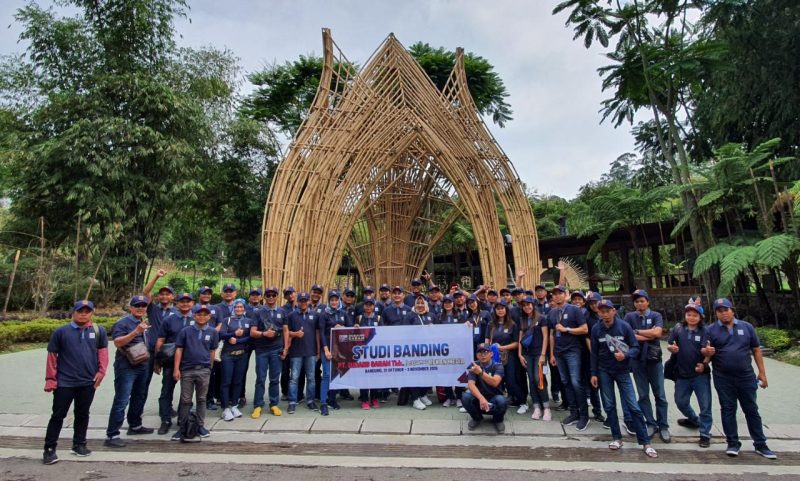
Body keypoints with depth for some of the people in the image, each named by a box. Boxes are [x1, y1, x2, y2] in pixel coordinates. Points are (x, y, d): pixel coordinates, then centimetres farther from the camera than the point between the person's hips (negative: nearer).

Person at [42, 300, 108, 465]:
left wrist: (101, 371, -4)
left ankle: (79, 445, 26)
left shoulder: (99, 331, 1)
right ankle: (49, 449, 19)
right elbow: (52, 355, 1)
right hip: (64, 382, -1)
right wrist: (50, 379, -2)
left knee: (82, 414, 13)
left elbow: (102, 352, 6)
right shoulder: (61, 332, -2)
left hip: (88, 382, 2)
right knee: (58, 415, 5)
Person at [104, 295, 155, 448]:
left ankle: (135, 426, 33)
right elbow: (117, 342, -25)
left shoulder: (145, 323, 12)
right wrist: (136, 331, -35)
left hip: (143, 366, 8)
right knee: (121, 401, -8)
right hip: (126, 367, -8)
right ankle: (112, 435, -1)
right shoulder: (122, 323, -12)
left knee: (139, 397, 18)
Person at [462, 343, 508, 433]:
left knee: (501, 401, -35)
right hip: (479, 398, 2)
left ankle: (498, 420, 2)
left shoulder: (498, 366, -12)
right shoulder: (474, 366, -8)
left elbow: (495, 383, -32)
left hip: (494, 399, -1)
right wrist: (481, 398, -39)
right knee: (465, 397, -29)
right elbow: (470, 384, -21)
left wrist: (480, 372, -49)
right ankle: (477, 418, 4)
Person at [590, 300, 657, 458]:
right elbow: (594, 353, 1)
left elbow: (636, 347, -7)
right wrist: (594, 373, 1)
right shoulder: (596, 329, -7)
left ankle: (645, 443, 9)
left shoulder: (624, 326, -12)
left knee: (634, 407, -2)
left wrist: (625, 355, -27)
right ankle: (617, 438, 20)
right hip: (604, 371, 2)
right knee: (609, 406, 7)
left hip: (622, 371, -2)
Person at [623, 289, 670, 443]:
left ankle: (663, 426, 18)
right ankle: (651, 424, 20)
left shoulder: (656, 316, 0)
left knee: (660, 395, 6)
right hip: (637, 360, 1)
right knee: (643, 395, 8)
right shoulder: (629, 317, 0)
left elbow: (657, 333, -17)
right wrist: (649, 335, -12)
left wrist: (637, 332, -10)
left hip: (654, 359, 0)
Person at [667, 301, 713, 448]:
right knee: (680, 401, 16)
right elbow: (670, 346, 5)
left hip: (701, 374, -3)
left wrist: (704, 364, -19)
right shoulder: (678, 329, 1)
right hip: (682, 374, 3)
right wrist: (671, 348, -17)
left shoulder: (705, 331, -4)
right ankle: (694, 420, 43)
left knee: (705, 405, 2)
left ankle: (705, 434, 16)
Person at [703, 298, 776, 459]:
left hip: (746, 377, 1)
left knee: (751, 410, 10)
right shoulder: (711, 330, -1)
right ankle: (733, 443, 16)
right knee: (728, 410, 6)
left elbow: (756, 350, 8)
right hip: (723, 379, -1)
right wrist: (707, 351, -24)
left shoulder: (746, 327, 4)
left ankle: (760, 444, 23)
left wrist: (762, 373, 5)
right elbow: (703, 351, 0)